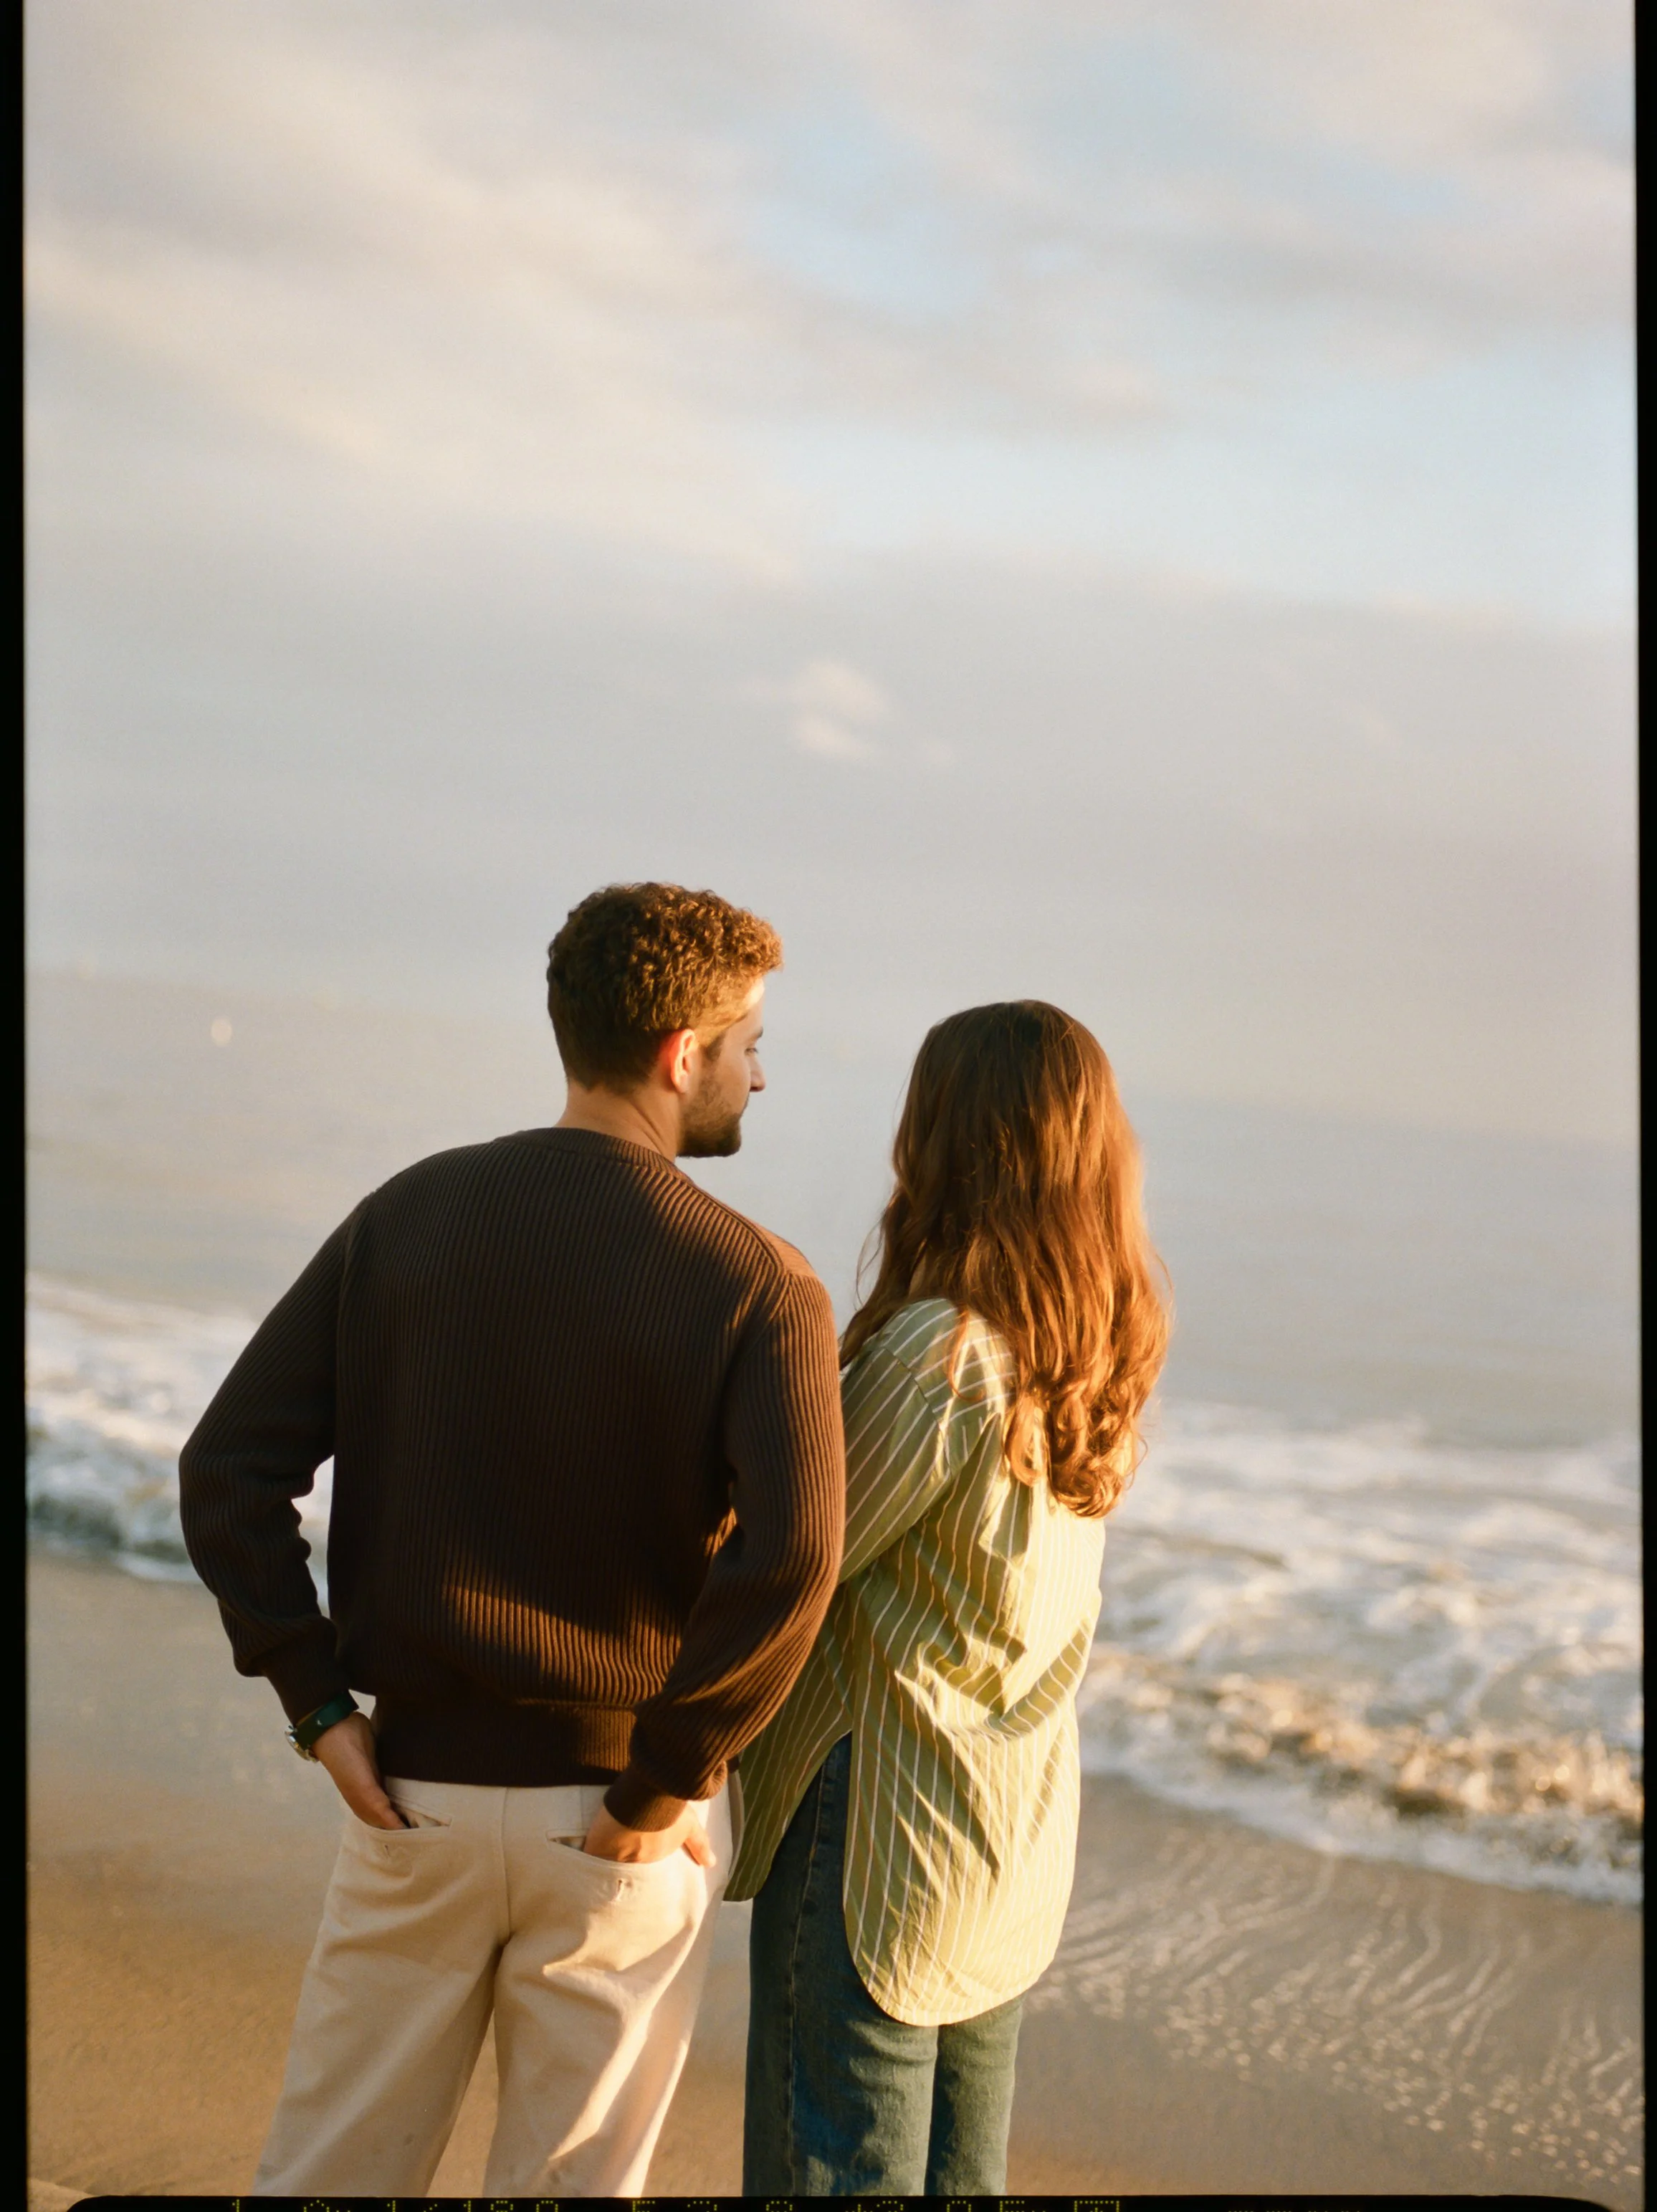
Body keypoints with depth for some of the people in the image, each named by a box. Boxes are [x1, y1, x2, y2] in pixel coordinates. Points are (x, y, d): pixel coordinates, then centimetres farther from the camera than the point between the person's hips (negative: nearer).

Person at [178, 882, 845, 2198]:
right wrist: (664, 1785, -15)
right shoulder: (757, 1287, -13)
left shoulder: (409, 1215, -1)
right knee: (567, 2180, 15)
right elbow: (788, 1560, -27)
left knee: (329, 2167, 18)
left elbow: (229, 1471, -5)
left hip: (415, 1784, 3)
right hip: (615, 1820, -3)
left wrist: (321, 1706, -2)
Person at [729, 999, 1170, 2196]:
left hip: (883, 1812, -8)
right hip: (1023, 1826, 8)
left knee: (837, 2157, 4)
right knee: (964, 2162, 18)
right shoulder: (1100, 1355, 2)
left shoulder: (940, 1350, -23)